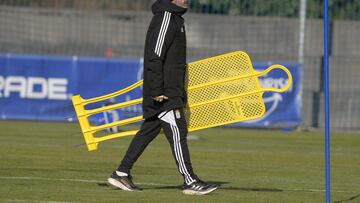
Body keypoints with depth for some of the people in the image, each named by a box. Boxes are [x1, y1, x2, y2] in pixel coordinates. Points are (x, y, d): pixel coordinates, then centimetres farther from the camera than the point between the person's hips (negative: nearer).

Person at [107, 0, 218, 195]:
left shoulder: (174, 18, 17)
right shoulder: (164, 18, -15)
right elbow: (154, 58, -20)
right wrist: (157, 91, -22)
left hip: (171, 90, 10)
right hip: (164, 93, -10)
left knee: (148, 131, 11)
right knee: (177, 133, -8)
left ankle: (121, 174, 15)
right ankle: (190, 182, -7)